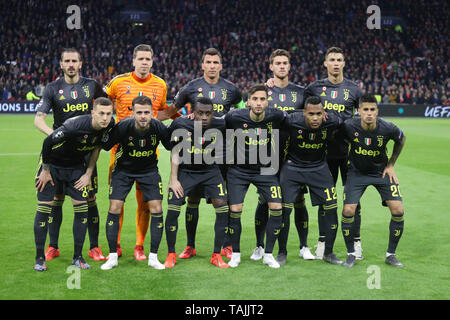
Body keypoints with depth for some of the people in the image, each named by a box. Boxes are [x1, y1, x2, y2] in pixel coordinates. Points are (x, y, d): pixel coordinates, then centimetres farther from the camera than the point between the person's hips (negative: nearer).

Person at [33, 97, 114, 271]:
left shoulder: (109, 125, -16)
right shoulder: (75, 125, -35)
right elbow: (48, 142, -23)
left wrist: (88, 173, 1)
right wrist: (46, 170, -13)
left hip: (76, 166, 5)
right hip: (51, 164, -5)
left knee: (82, 207, -2)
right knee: (44, 208, -5)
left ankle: (78, 257, 9)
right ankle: (39, 257, 9)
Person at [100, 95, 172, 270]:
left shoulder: (158, 127, -22)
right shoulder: (123, 127, -26)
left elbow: (171, 146, -3)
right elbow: (105, 146, -12)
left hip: (149, 170, 1)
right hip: (123, 169, -1)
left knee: (156, 210, -8)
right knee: (114, 208, -9)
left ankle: (153, 257, 6)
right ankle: (113, 257, 5)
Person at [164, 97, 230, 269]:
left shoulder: (219, 126, -14)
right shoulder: (182, 126, -16)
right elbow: (175, 152, -9)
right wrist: (173, 178, -12)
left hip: (210, 171, 1)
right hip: (185, 171, -1)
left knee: (223, 208, -10)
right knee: (172, 210, -12)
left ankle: (216, 255, 5)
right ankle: (171, 254, 8)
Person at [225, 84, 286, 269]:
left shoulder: (275, 116, -14)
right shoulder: (234, 117, -17)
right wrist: (231, 152, 2)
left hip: (266, 170, 1)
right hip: (239, 170, -1)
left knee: (277, 208, -9)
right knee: (235, 211, -7)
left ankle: (268, 254, 7)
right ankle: (235, 254, 14)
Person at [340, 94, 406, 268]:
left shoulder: (388, 128, -20)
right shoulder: (349, 126, -23)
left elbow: (401, 139, 3)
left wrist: (391, 165, 3)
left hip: (382, 172, 1)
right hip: (357, 172, 0)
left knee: (398, 211, -11)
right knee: (348, 211, -14)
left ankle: (390, 254, 9)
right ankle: (351, 254, 8)